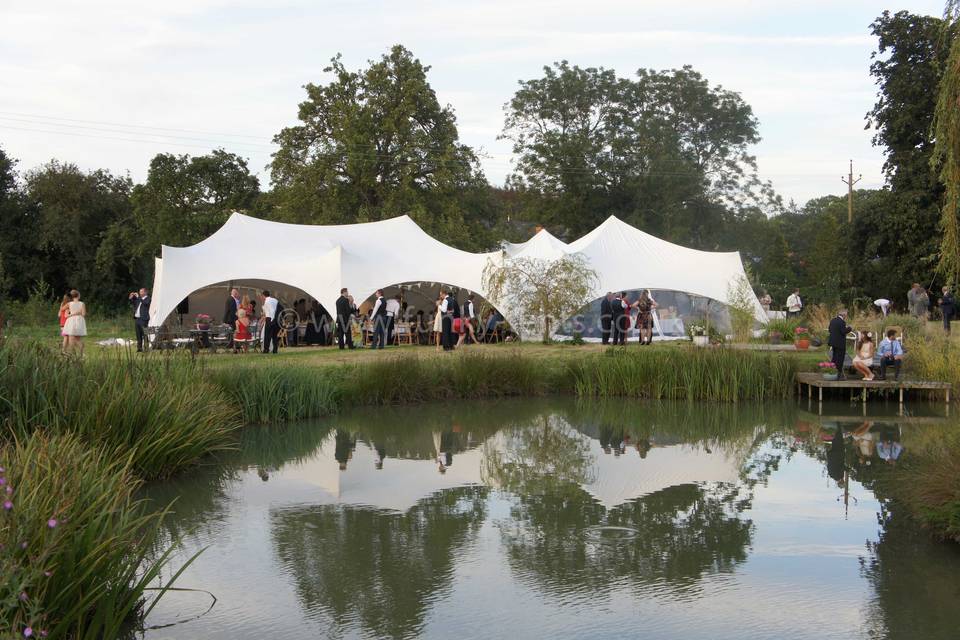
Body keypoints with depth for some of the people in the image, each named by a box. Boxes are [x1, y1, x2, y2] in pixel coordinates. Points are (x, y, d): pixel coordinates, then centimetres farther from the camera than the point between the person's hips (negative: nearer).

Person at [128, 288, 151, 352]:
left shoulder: (147, 299, -3)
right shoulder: (138, 299, 18)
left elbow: (145, 303, -21)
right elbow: (133, 303, 28)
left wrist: (138, 297, -18)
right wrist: (131, 298, 10)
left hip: (143, 319, -7)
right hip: (137, 319, 7)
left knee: (144, 334, -10)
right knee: (138, 335, 9)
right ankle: (139, 347, 13)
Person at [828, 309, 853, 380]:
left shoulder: (832, 321, 7)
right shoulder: (842, 322, -18)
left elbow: (830, 329, 12)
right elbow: (844, 332, -20)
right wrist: (849, 329, -4)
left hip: (833, 342, 8)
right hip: (840, 343, -8)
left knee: (835, 358, 18)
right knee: (840, 359, -1)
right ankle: (839, 375, 1)